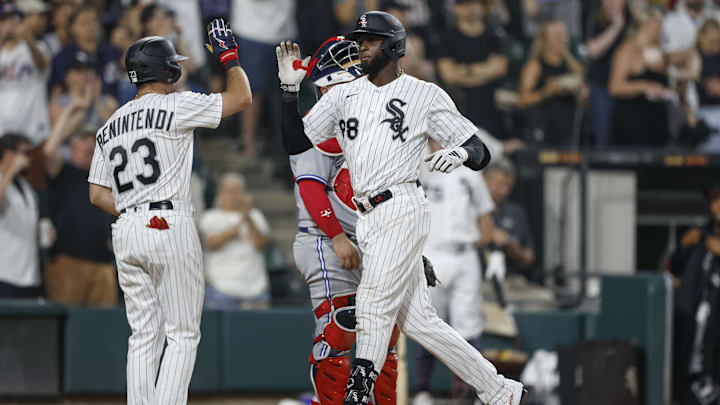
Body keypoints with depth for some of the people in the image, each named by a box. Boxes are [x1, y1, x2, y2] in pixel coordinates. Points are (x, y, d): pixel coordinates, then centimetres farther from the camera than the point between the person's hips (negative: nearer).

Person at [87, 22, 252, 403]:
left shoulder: (109, 127, 15)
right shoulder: (175, 106, -5)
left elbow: (97, 194, 14)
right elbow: (241, 97, -1)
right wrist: (229, 55, 13)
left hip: (125, 231, 6)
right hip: (170, 226, -6)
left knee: (144, 336, 10)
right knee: (182, 334, -2)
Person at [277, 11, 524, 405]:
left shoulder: (424, 95, 1)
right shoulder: (343, 95, 17)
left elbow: (480, 153, 1)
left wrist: (460, 152, -23)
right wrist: (290, 87, 4)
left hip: (401, 209, -7)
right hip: (368, 220, 7)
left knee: (374, 304, -17)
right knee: (417, 320, 6)